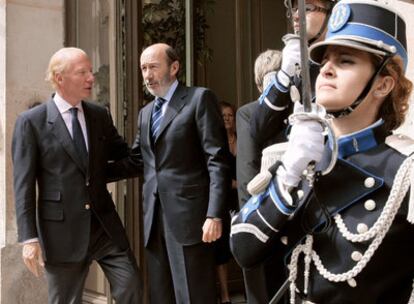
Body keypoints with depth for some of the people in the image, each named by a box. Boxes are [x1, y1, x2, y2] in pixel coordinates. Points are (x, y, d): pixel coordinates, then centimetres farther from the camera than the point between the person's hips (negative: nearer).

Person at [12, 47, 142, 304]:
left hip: (105, 223, 4)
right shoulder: (31, 122, -6)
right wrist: (29, 238, -12)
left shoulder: (100, 115, 6)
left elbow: (125, 154, 19)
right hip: (62, 229, -4)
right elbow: (24, 184, -8)